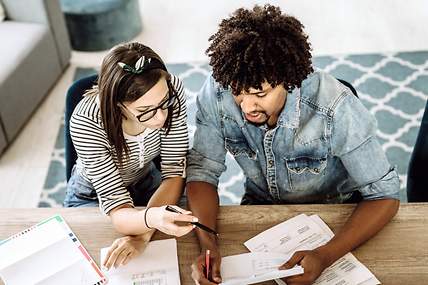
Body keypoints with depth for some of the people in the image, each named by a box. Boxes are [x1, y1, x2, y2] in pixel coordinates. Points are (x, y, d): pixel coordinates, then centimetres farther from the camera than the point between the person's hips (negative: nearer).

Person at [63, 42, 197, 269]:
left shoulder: (171, 90, -29)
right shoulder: (86, 122, -37)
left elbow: (174, 172, -23)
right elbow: (116, 205, -35)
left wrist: (142, 234, -35)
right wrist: (150, 219, -58)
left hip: (146, 181, 2)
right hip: (93, 195, -2)